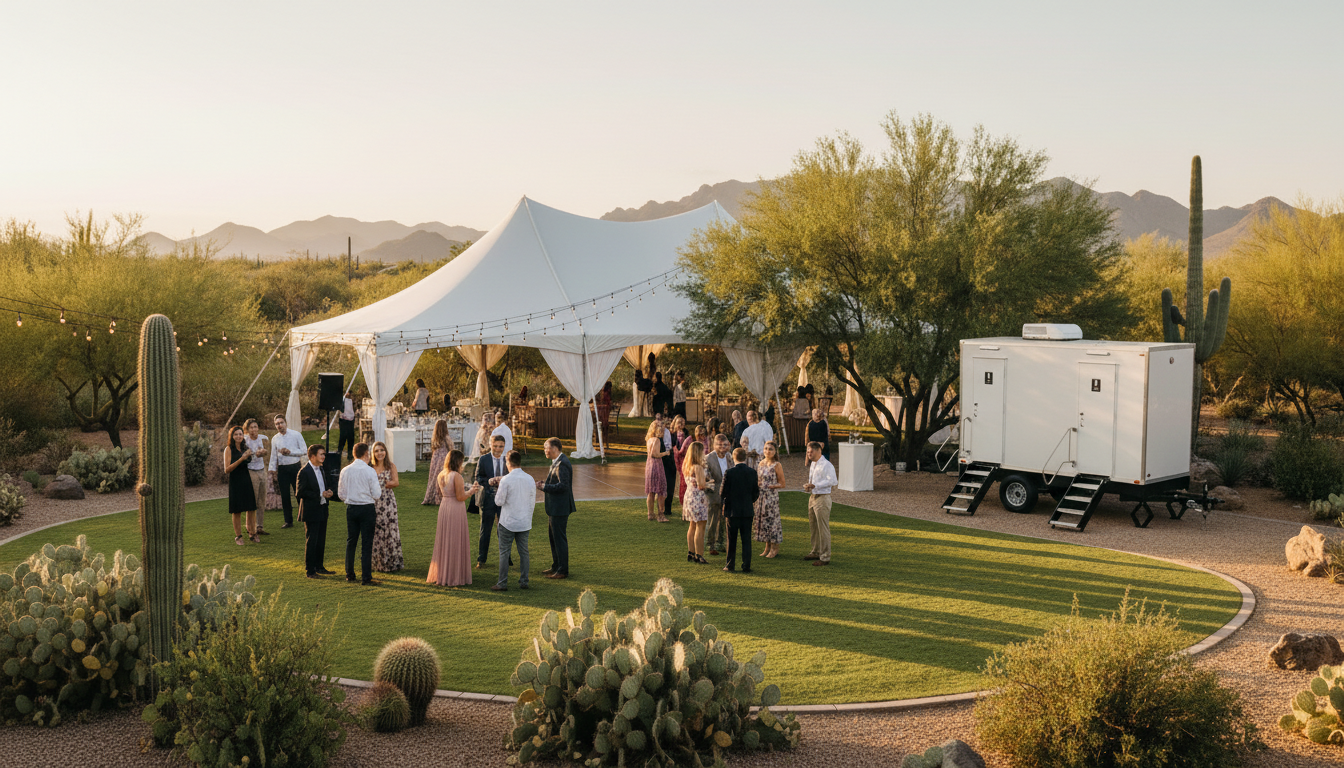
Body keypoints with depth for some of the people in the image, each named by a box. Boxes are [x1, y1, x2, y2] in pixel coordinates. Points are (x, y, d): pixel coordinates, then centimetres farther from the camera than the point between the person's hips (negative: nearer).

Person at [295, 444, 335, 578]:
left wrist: (329, 492, 1)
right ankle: (310, 571, 4)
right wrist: (320, 494, -21)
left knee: (321, 541, 13)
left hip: (322, 510, 8)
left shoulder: (321, 470, 13)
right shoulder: (304, 472, -14)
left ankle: (319, 567, 23)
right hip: (311, 512, -8)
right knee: (311, 541, -3)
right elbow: (299, 492, -19)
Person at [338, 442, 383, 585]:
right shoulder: (370, 471, -12)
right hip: (367, 508, -4)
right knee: (366, 544, 0)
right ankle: (366, 578, 0)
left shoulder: (345, 471, 0)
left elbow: (341, 493, 7)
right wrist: (380, 488, 10)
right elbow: (377, 495, -11)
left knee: (351, 542, 16)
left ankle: (349, 574, 24)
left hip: (351, 508, 4)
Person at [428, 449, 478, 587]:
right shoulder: (456, 476, -16)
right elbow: (460, 497, -17)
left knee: (444, 541, 16)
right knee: (456, 543, 1)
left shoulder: (441, 475, 6)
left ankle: (440, 574, 24)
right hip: (456, 510, -7)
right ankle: (455, 576, 7)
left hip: (444, 508, 7)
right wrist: (471, 490, 0)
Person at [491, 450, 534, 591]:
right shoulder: (530, 479, 3)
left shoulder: (506, 480, -13)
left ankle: (502, 583, 4)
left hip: (508, 522, -4)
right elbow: (533, 503, 9)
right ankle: (523, 582, 14)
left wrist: (497, 489, 8)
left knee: (504, 553, 2)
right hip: (525, 523, 4)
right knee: (524, 552, 10)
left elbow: (499, 501, -10)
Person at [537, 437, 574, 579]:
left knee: (559, 538, -4)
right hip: (555, 507, 11)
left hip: (559, 509, -11)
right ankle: (556, 566, 31)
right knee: (553, 537, 20)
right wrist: (545, 483, 5)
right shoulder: (556, 462, 13)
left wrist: (544, 487, -20)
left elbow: (563, 485, -27)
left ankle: (563, 571, 3)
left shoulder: (562, 464, -21)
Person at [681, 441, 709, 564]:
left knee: (692, 526, 16)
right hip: (698, 498, -9)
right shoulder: (698, 467, -18)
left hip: (689, 496, 9)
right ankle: (699, 555, -4)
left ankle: (691, 553, 21)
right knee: (700, 527, -4)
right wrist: (709, 482, 0)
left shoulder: (687, 466, 9)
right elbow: (701, 485, -20)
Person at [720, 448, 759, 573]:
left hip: (732, 510, -2)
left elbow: (723, 493, -11)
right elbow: (756, 492, 1)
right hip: (747, 510, 2)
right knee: (746, 539, 7)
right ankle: (746, 566, 5)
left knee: (732, 539, 8)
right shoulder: (752, 473, -4)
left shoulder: (729, 473, -13)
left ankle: (730, 565, 13)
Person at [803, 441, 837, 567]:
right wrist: (808, 486, 3)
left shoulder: (826, 465, -15)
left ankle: (825, 557, 0)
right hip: (813, 497, 9)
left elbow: (832, 481, -23)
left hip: (822, 498, -9)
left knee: (823, 529, -5)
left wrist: (815, 485, -26)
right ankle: (816, 552, 32)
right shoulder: (812, 464, 14)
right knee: (813, 527, 18)